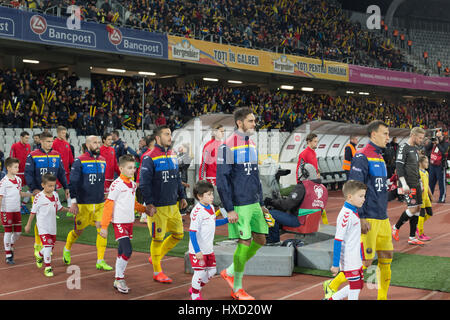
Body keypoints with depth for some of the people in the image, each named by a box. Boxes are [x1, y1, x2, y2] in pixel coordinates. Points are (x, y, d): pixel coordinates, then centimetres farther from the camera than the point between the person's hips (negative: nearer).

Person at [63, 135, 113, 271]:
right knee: (78, 230, 8)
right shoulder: (79, 161, -8)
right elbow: (73, 182, -10)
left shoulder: (103, 161, 9)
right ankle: (67, 250, 39)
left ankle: (100, 261, 2)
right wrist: (73, 201, -16)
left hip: (100, 203, 4)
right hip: (83, 204, -4)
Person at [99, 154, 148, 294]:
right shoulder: (117, 184, -13)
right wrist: (104, 226, -15)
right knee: (127, 251, -14)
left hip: (129, 222, 7)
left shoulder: (133, 184, 10)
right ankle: (120, 279, 2)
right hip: (119, 222, -7)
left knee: (122, 252, 12)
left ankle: (118, 281, 22)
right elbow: (108, 205, -13)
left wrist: (145, 209, 18)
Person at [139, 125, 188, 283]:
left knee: (179, 234, 10)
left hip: (173, 205, 7)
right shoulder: (149, 158, -10)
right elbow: (144, 183, -12)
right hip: (158, 207, -7)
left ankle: (156, 257, 30)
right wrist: (149, 204, -16)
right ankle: (157, 272, 15)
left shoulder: (173, 155, 12)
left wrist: (182, 196, 16)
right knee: (158, 238, 0)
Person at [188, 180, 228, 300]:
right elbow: (192, 232, -23)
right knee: (200, 272, -2)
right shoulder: (197, 212, -22)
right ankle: (195, 295, 20)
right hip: (198, 250, -8)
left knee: (212, 271, 14)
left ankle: (195, 288, 34)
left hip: (209, 249, 8)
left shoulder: (211, 208, 6)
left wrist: (227, 220, 13)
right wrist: (197, 251, -25)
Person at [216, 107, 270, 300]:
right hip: (239, 205, -8)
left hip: (254, 204, 8)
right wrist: (229, 209, -17)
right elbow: (221, 180, -14)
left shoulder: (252, 144, 13)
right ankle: (237, 289, 14)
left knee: (260, 240, 9)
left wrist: (261, 203, 18)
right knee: (244, 243, -4)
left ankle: (230, 273, 26)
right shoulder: (228, 146, -12)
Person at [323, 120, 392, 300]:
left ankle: (382, 297, 20)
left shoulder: (380, 157, 16)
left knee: (387, 256, 9)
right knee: (366, 260, -7)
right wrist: (360, 218, -22)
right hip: (369, 218, -9)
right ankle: (332, 286, 8)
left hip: (382, 218, 9)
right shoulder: (362, 157, -12)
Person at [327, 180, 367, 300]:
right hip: (349, 261, -9)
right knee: (355, 288, 1)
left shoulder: (354, 212, 8)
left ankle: (332, 298, 28)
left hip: (356, 260, 9)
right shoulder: (345, 215, -21)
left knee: (359, 286, 17)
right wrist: (335, 264, -20)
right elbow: (338, 241, -21)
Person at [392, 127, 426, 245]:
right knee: (413, 208, -13)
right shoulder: (404, 148, -11)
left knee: (417, 208, 6)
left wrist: (420, 183, 22)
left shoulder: (415, 149, 17)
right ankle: (396, 227, 7)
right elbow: (399, 167, -17)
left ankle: (412, 238, 10)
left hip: (416, 184, 9)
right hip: (408, 184, -9)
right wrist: (404, 184, -21)